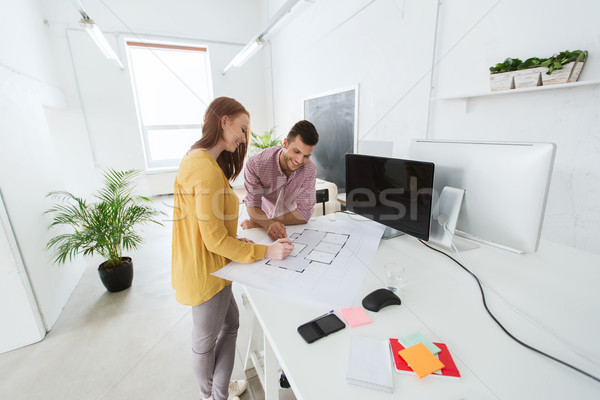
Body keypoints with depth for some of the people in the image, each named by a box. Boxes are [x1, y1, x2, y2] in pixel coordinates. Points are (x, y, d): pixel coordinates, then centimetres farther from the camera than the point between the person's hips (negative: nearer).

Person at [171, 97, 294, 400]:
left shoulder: (197, 159, 5)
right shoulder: (208, 170, -28)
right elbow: (215, 241, -25)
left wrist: (237, 240, 7)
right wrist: (265, 252, -18)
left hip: (203, 268, 10)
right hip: (206, 273, -10)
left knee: (231, 323, 26)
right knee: (206, 342, 18)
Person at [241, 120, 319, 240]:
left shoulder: (310, 168, -19)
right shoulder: (256, 163, -22)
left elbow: (304, 213, -19)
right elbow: (253, 205, -18)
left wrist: (259, 222, -25)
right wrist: (268, 224, -40)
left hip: (291, 227, 2)